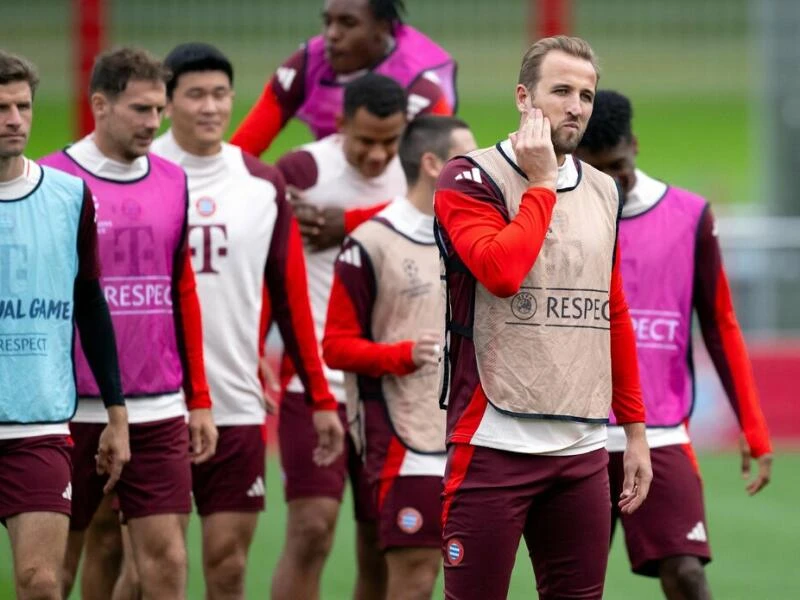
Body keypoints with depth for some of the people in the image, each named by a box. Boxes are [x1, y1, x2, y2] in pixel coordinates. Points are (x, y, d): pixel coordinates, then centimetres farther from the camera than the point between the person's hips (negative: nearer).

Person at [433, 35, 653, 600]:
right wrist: (541, 184, -10)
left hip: (583, 448, 6)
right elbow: (501, 270, -21)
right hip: (496, 443, -5)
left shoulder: (603, 190, 15)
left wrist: (635, 429, 17)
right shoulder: (471, 178, -3)